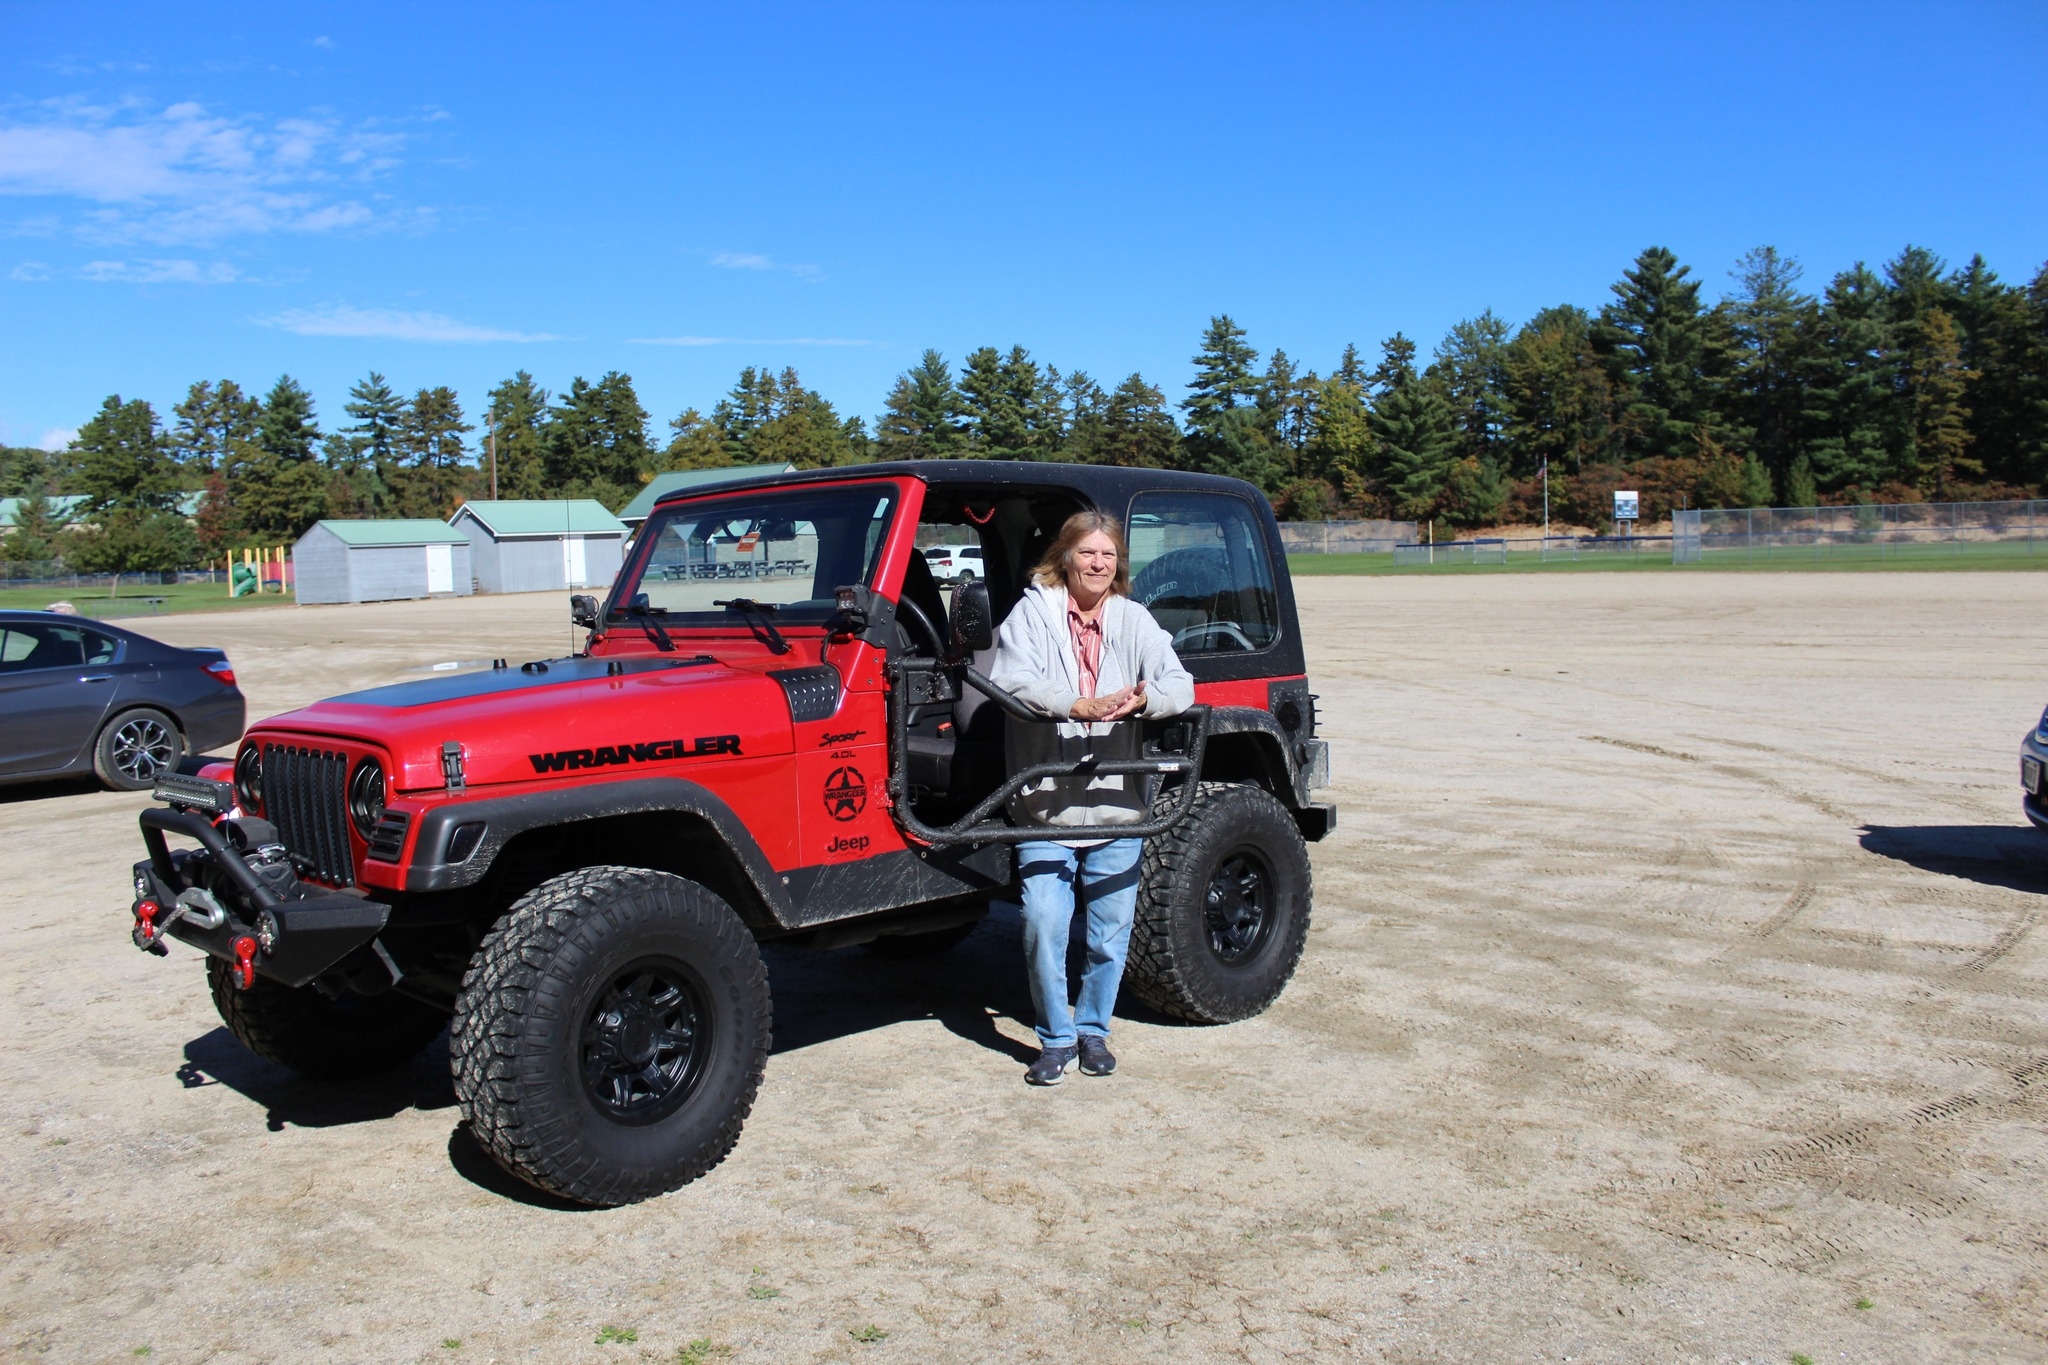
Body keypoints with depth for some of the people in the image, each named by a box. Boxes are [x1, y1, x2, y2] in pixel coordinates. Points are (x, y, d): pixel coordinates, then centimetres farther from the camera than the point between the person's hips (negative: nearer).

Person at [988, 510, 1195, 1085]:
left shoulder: (1134, 619, 9)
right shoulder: (1032, 613, 1)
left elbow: (1181, 686, 1)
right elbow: (1013, 682, -14)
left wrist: (1142, 700, -20)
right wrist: (1082, 705, -24)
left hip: (1117, 801, 3)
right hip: (1046, 801, -2)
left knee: (1111, 927, 8)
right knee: (1044, 924, -7)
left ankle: (1094, 1029, 27)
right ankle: (1056, 1038, 12)